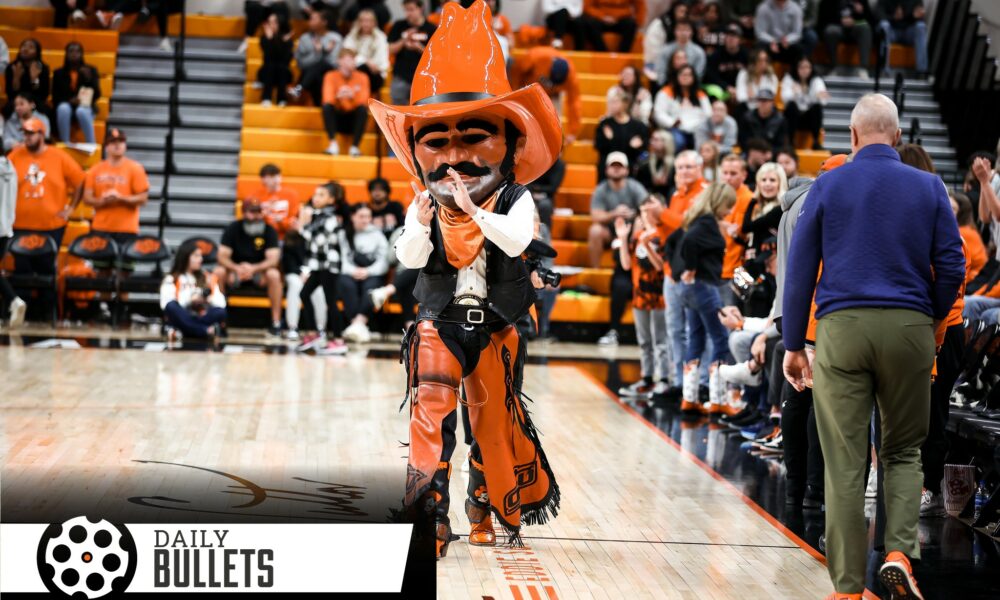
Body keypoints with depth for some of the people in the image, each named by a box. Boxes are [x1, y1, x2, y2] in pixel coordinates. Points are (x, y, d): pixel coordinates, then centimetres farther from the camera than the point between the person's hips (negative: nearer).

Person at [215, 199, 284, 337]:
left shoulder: (269, 231, -10)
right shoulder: (233, 229, -9)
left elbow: (273, 259, -20)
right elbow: (223, 256, -16)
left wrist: (253, 268, -39)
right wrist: (237, 268, -38)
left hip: (259, 271, 0)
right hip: (235, 270, 1)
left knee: (274, 274, -32)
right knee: (219, 272, -30)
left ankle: (276, 322, -27)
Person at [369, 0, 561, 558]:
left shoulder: (515, 199, -5)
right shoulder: (425, 204, 0)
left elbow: (516, 241, -24)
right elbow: (410, 258, -9)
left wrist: (474, 211, -33)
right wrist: (421, 223, -27)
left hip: (494, 328, 0)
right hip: (439, 324, 0)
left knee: (494, 417, 11)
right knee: (432, 409, -15)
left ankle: (496, 507, 31)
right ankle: (428, 510, -16)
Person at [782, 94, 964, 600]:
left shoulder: (827, 187, 5)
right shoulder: (929, 187, 6)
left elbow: (799, 269, 4)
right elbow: (952, 267, 4)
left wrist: (793, 344, 8)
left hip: (841, 329, -1)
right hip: (909, 329, 1)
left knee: (844, 463, 2)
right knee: (904, 451, 15)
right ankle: (899, 550, -6)